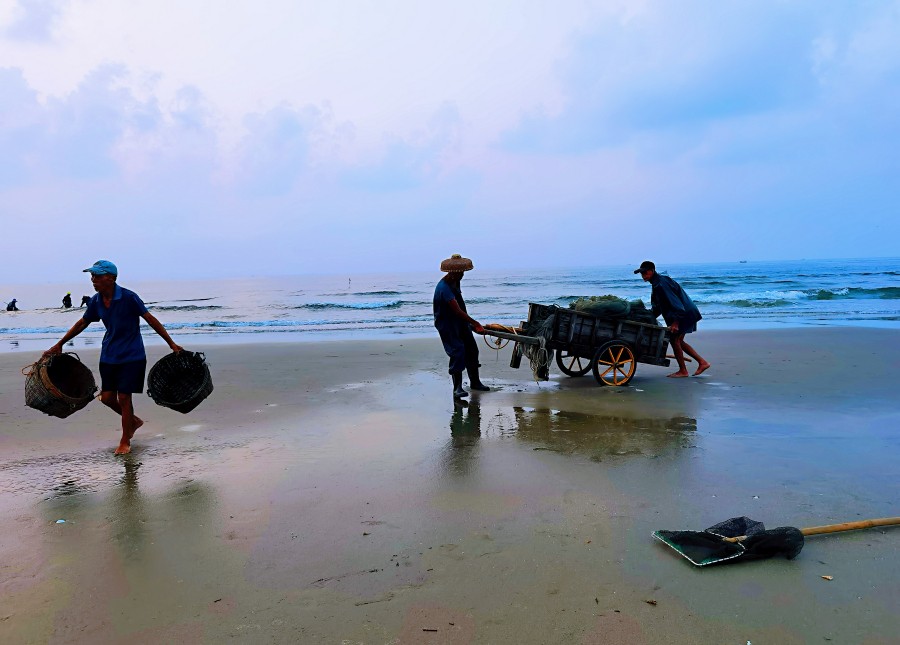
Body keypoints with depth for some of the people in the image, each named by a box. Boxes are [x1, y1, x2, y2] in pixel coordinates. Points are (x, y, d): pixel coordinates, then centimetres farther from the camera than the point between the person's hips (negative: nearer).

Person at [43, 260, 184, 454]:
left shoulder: (129, 298, -16)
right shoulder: (96, 301, 1)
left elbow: (150, 319, -13)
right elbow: (82, 323, 16)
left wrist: (171, 344, -14)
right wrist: (59, 345, 20)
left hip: (131, 356, -6)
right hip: (109, 355, 6)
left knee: (124, 397, -3)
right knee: (107, 397, 6)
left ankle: (125, 442, 13)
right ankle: (133, 421, 32)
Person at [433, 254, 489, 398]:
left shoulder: (455, 282, 6)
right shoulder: (444, 288, -25)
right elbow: (457, 311, -27)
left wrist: (470, 323, 18)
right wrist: (475, 323, -24)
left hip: (460, 323, 9)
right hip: (447, 325, -9)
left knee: (471, 350, 10)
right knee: (457, 352, -14)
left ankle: (475, 382, 23)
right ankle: (457, 387, -6)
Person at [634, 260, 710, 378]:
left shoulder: (661, 284, -21)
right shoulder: (657, 283, 13)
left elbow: (674, 302, -26)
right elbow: (658, 305, 22)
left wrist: (675, 322, -28)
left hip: (684, 314, -10)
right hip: (685, 313, 10)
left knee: (675, 339, -6)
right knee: (677, 340, 13)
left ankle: (683, 371, 3)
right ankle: (702, 362, 17)